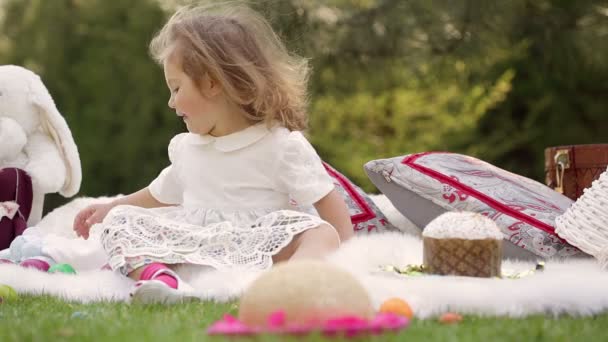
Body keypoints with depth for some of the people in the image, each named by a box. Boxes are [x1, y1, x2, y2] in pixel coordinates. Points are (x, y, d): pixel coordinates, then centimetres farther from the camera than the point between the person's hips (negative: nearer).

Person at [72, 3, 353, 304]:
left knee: (321, 234, -31)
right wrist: (109, 208, 35)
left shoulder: (282, 145, -3)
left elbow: (330, 204, -6)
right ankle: (158, 274, -39)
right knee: (119, 220, -8)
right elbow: (160, 195, 35)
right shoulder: (186, 148, 19)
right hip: (191, 244, 5)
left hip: (258, 247, -5)